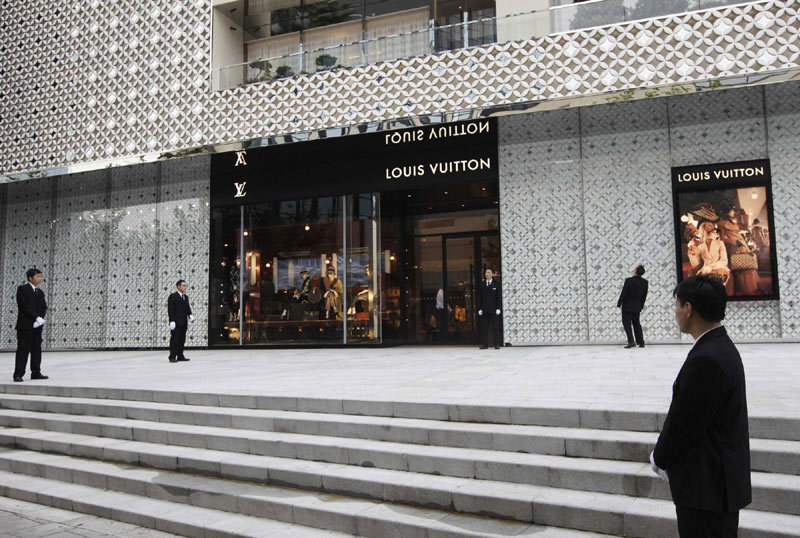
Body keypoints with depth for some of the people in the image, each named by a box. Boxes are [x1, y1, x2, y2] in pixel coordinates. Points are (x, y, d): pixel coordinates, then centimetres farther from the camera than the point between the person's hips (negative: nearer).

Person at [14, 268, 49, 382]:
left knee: (37, 350, 7)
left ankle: (36, 373, 12)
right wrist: (36, 317, -17)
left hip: (37, 325, 6)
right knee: (23, 350, -5)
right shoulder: (22, 289, -3)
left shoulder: (40, 292, 16)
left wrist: (41, 319, -8)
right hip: (25, 325, -6)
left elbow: (44, 307, 11)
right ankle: (18, 374, -2)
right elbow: (24, 306, -12)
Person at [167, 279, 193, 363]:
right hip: (176, 323, -7)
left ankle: (180, 356, 15)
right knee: (174, 340, -6)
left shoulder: (186, 297, 17)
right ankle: (172, 357, -3)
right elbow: (170, 309, -10)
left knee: (182, 340, 9)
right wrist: (172, 321, -17)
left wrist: (190, 315, -3)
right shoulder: (173, 296, -5)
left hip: (184, 323, 7)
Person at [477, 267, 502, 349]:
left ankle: (497, 344, 6)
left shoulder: (496, 283, 3)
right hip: (484, 310, 2)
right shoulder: (482, 284, 10)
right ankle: (484, 344, 5)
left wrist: (498, 308, -8)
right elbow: (479, 297, 10)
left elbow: (499, 296, 0)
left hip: (494, 310, -2)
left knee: (495, 327, 0)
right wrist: (479, 308, 2)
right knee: (484, 328, 0)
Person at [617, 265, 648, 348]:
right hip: (637, 307, 5)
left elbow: (623, 293, -16)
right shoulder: (645, 282, -3)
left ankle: (631, 341, -9)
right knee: (636, 323, 16)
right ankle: (641, 342, 17)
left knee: (627, 323, 1)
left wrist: (619, 304, -6)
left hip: (627, 306, -5)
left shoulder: (629, 280, -19)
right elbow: (644, 295, 4)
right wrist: (641, 306, 15)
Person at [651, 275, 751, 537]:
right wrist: (665, 456, 10)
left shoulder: (707, 359, -25)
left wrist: (659, 458, -4)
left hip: (707, 487, -10)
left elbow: (683, 422, -20)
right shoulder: (722, 347, 7)